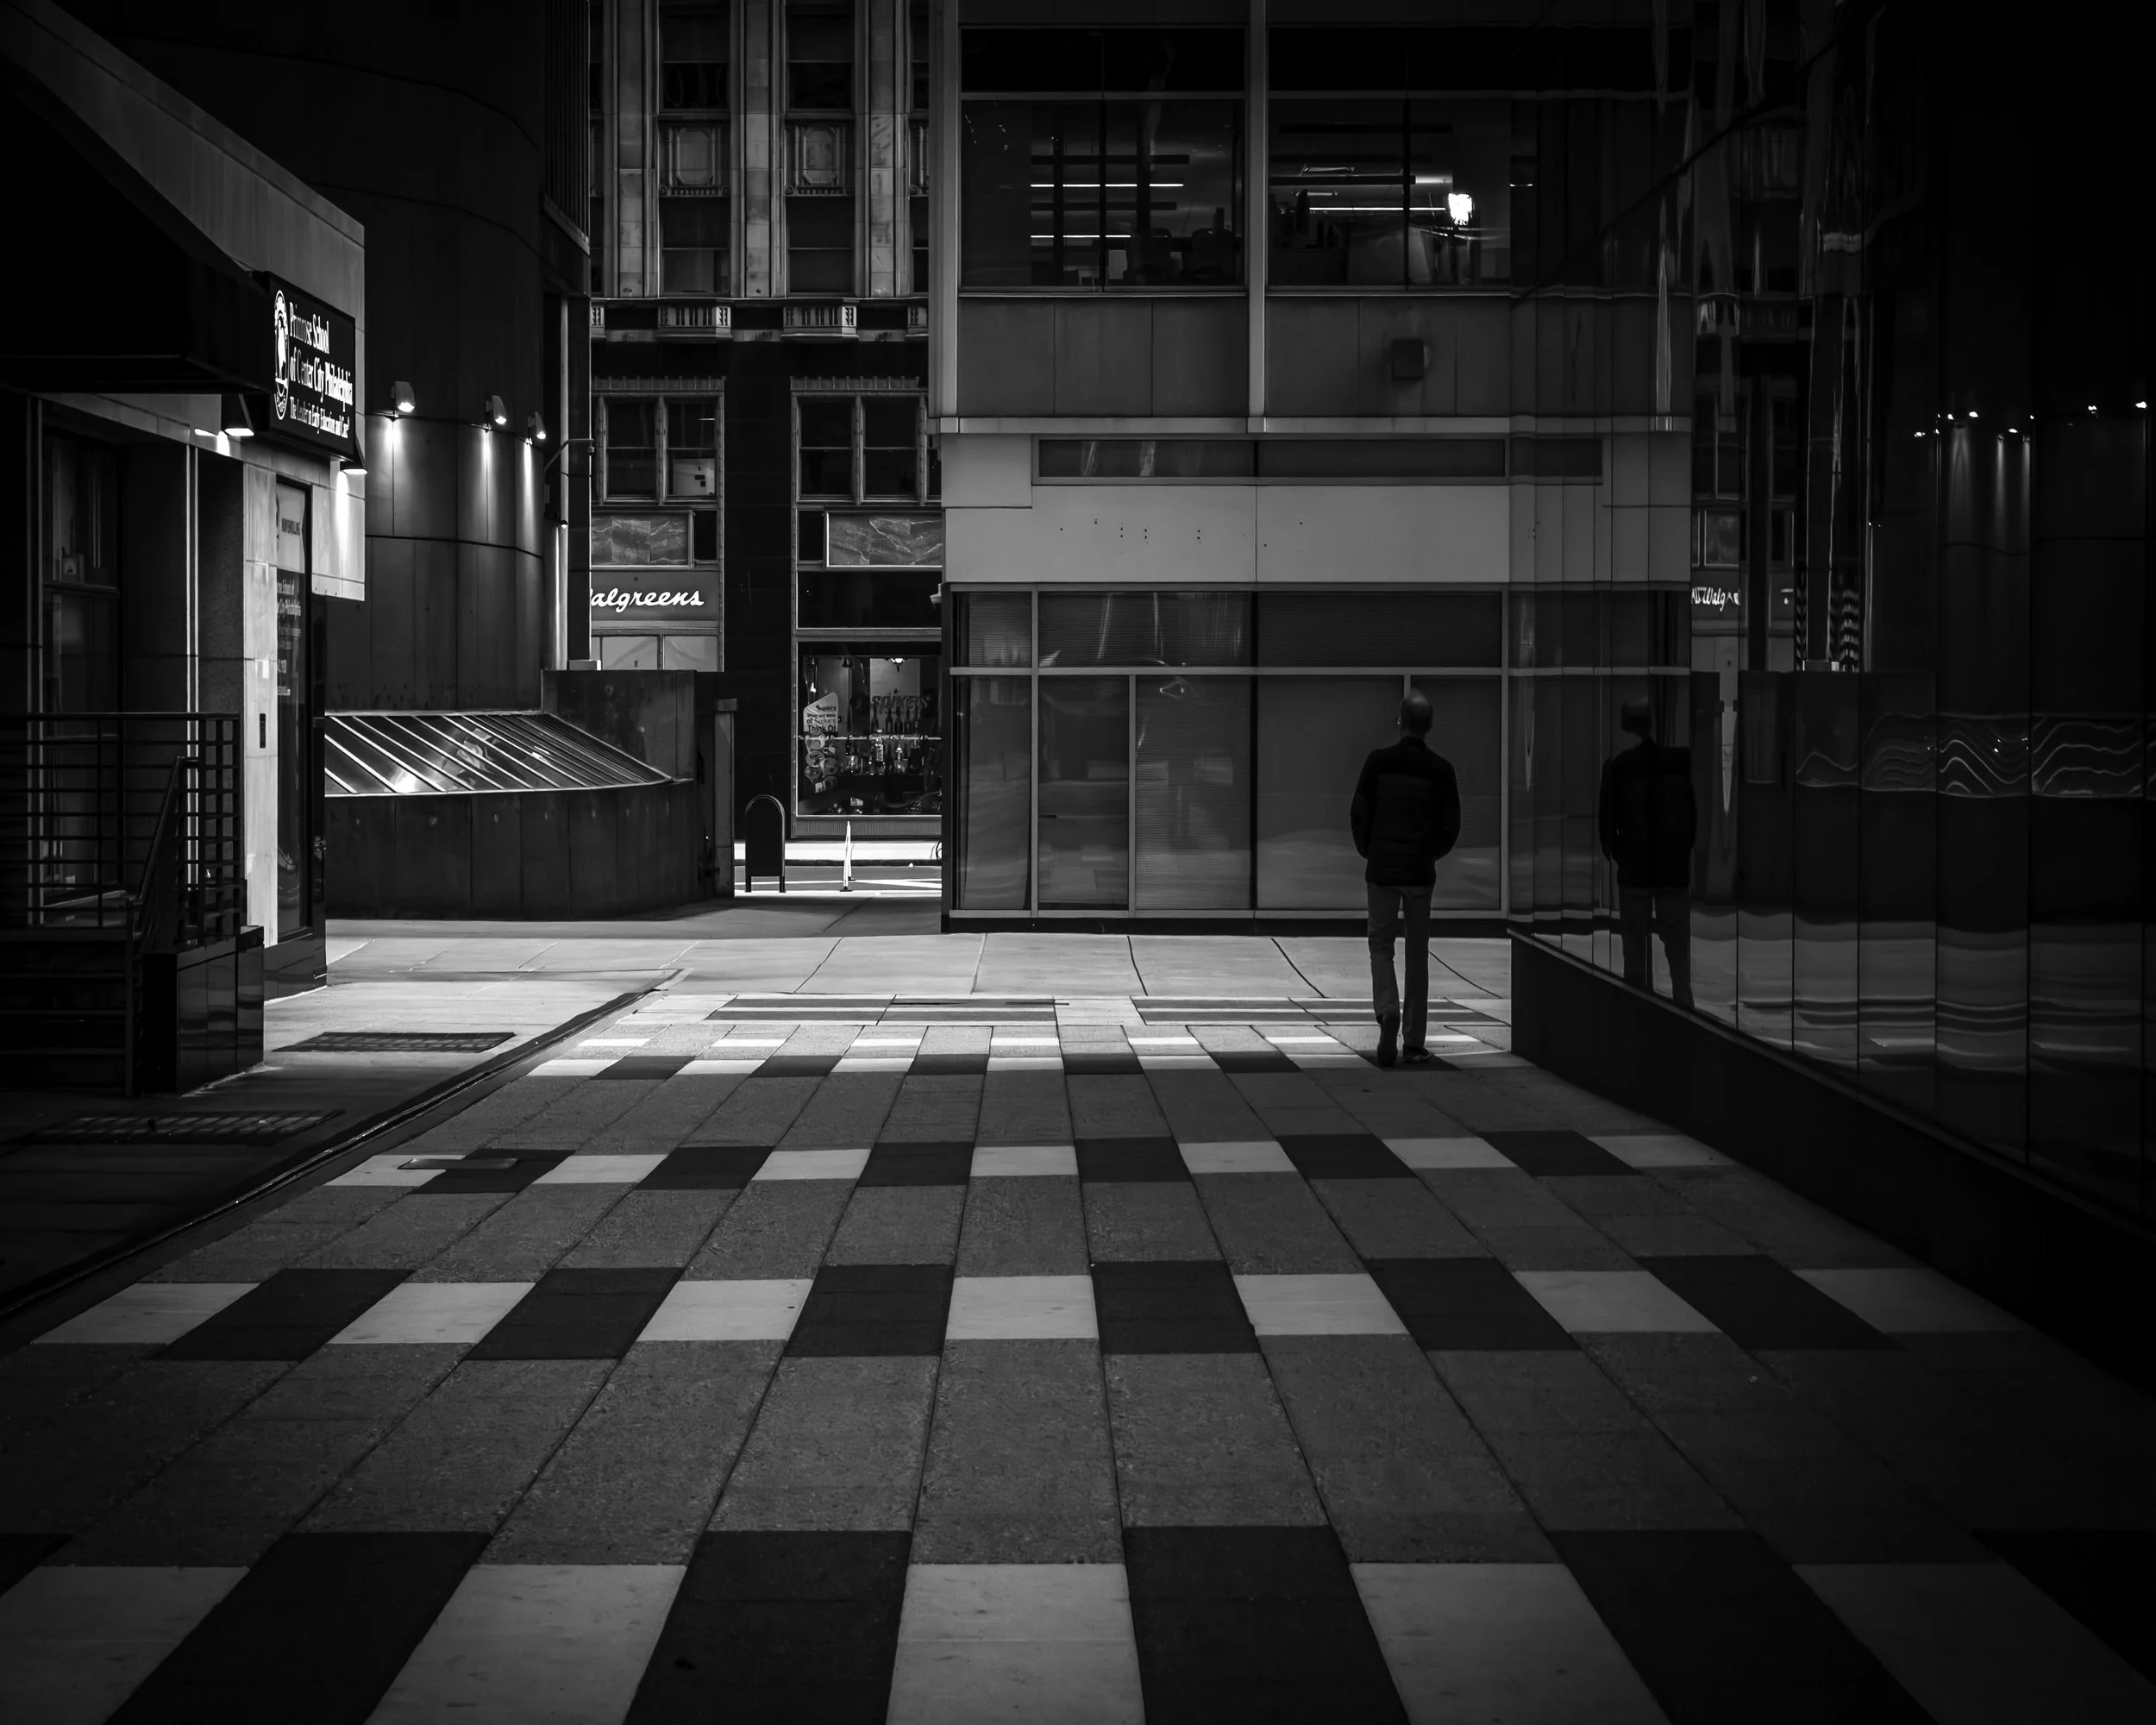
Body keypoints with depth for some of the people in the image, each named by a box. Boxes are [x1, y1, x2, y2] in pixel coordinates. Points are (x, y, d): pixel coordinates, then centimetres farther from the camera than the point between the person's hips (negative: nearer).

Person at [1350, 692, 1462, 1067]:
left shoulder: (1379, 762, -5)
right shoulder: (1440, 769, -3)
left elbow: (1359, 814, -3)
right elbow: (1451, 826, 0)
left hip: (1382, 869, -1)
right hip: (1420, 872, 1)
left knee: (1381, 946, 9)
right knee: (1417, 955, 9)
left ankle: (1387, 1010, -19)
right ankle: (1414, 1042, 9)